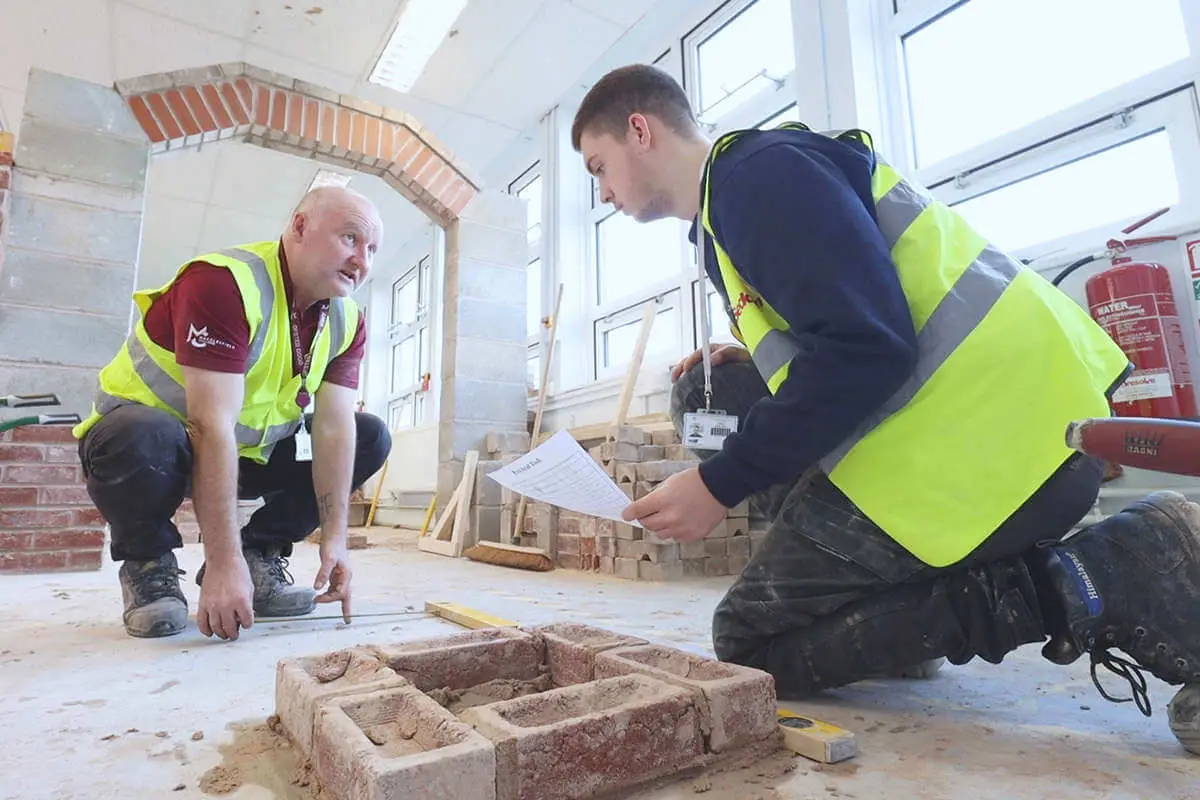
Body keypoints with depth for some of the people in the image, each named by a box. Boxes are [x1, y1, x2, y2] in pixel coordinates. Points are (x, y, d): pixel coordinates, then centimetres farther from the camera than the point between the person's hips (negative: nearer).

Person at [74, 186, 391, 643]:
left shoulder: (348, 322, -8)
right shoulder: (225, 282, -28)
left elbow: (335, 428, -14)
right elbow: (211, 427, -34)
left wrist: (334, 540, -22)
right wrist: (224, 562, -36)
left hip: (251, 451, 6)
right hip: (155, 432, -5)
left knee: (370, 437, -9)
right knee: (144, 439, -39)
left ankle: (259, 553, 0)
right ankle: (148, 563, -7)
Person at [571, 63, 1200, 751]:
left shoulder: (753, 169, -10)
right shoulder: (731, 198, 20)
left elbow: (867, 347, -21)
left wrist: (720, 485, -15)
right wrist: (751, 363, 12)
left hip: (988, 433, -10)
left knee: (751, 648, -2)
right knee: (705, 391, 15)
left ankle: (1116, 578, -5)